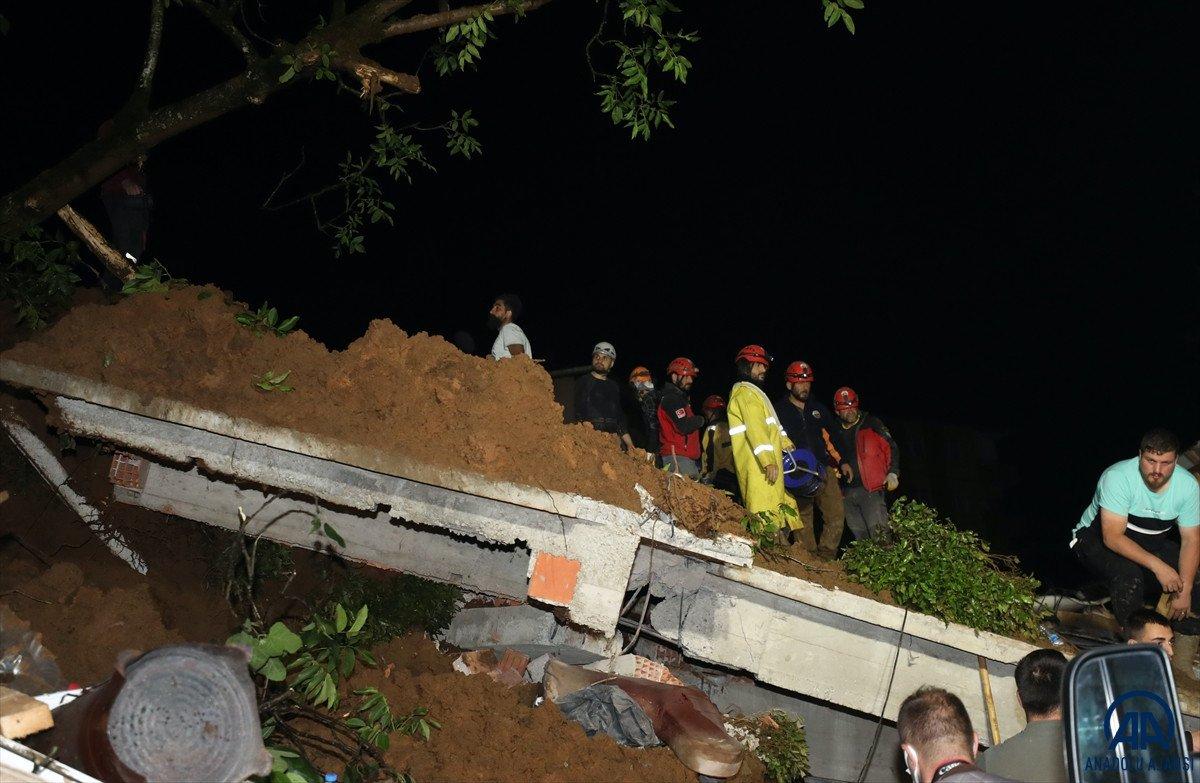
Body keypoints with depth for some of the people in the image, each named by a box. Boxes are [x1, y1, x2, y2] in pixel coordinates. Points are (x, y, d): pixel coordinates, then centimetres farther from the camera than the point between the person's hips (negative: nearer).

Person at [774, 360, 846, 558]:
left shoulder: (818, 408, 16)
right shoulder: (779, 411, 4)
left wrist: (840, 461, 16)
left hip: (824, 470, 3)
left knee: (837, 515, -8)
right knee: (803, 520, -2)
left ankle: (825, 557, -4)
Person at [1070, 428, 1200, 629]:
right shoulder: (1118, 478, -29)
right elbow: (1113, 538, -30)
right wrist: (1157, 566, -37)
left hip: (1150, 544, 5)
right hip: (1098, 539, -5)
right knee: (1129, 576, -34)